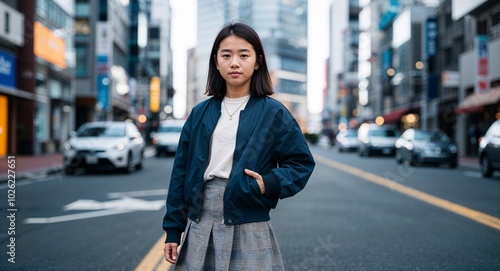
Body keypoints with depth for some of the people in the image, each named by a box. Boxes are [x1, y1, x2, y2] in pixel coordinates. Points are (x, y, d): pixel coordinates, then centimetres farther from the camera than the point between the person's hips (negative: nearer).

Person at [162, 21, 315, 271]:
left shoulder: (273, 112, -3)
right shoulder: (200, 113, 6)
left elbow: (302, 163, 0)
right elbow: (182, 171, 7)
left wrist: (269, 184, -18)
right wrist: (173, 228, 5)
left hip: (248, 229, -3)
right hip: (199, 227, 3)